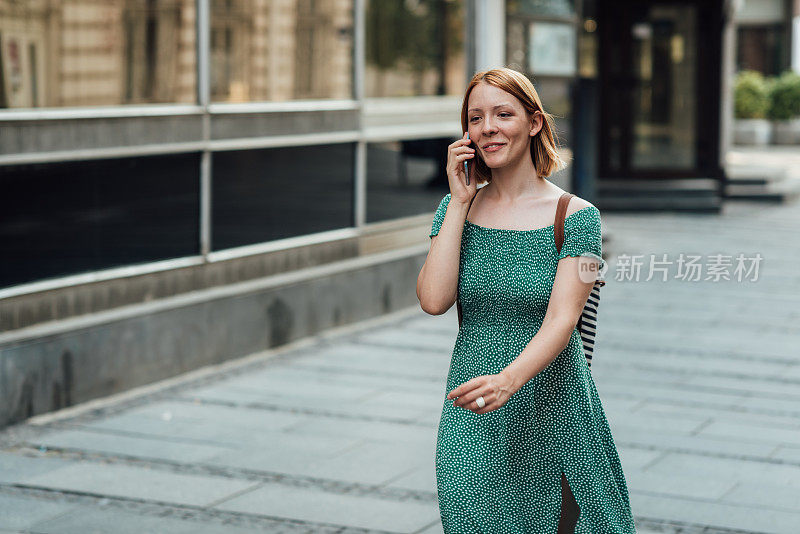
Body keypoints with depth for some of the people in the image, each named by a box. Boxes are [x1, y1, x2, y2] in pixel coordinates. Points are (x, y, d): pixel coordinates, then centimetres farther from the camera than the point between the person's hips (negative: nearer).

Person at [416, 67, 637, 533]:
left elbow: (561, 320, -17)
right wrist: (460, 203, -8)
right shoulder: (457, 208, 5)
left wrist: (509, 380, -35)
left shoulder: (575, 216, -7)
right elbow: (434, 301, -9)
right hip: (473, 415, 3)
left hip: (551, 408, -3)